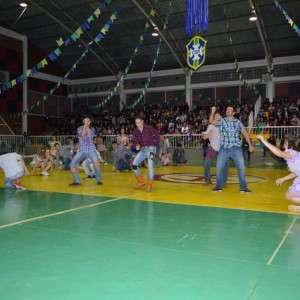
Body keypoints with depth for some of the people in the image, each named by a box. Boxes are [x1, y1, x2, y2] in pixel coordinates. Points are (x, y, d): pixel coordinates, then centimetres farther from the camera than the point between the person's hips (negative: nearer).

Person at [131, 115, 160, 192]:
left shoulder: (149, 128, -11)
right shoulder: (135, 131, 1)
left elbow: (157, 135, -2)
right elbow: (134, 141, -1)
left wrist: (155, 145, -8)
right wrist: (136, 146, -24)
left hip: (150, 148, -5)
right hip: (142, 149, 6)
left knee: (150, 165, -20)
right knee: (134, 164, -1)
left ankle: (149, 186, -11)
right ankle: (141, 182, 15)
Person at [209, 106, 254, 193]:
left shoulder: (238, 122, 4)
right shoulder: (221, 121, 3)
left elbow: (245, 132, 6)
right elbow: (211, 121, -11)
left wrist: (250, 144, 2)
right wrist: (213, 112, -25)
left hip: (236, 148, 0)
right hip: (224, 148, 0)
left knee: (241, 167, -2)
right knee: (219, 167, 1)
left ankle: (243, 188, 10)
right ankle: (219, 186, 17)